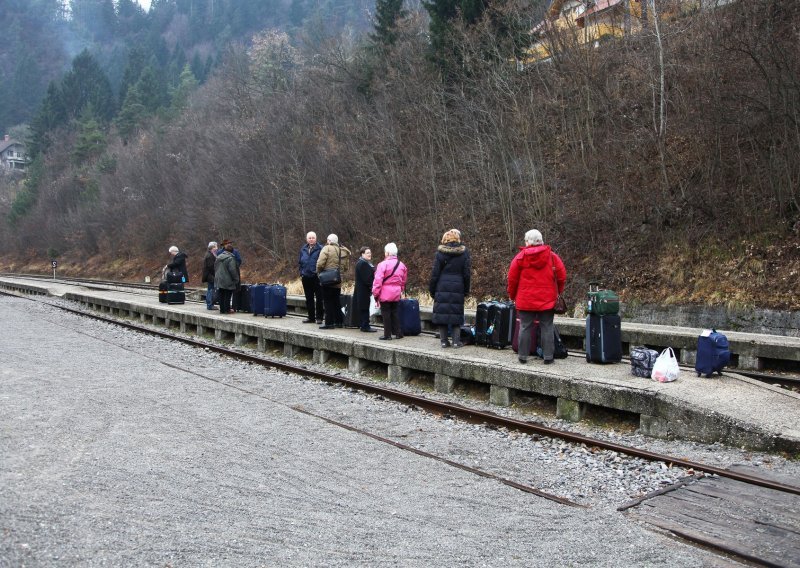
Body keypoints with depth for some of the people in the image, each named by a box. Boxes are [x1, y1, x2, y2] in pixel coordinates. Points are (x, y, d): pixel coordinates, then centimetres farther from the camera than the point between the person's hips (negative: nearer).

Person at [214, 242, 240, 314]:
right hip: (228, 281, -7)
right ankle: (227, 310, 1)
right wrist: (236, 279, -8)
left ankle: (222, 309, 15)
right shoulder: (230, 258, -16)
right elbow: (232, 270, -18)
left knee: (221, 296, 12)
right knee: (227, 296, -1)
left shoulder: (218, 257, 9)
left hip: (219, 280, 7)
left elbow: (215, 268, 16)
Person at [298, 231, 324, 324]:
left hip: (317, 277, -6)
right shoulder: (303, 249, 11)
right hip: (306, 277, 6)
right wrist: (301, 274, 10)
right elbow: (300, 262, 17)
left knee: (319, 298, 0)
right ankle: (311, 317, 19)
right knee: (309, 298, 11)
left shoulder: (320, 249, -6)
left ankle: (319, 317, 7)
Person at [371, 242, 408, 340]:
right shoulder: (401, 265, 7)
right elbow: (403, 281, 15)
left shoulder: (383, 264, -13)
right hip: (396, 294, 6)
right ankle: (398, 333, 15)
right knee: (395, 312, 15)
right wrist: (401, 291, 24)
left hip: (385, 294, -6)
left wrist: (375, 294, -9)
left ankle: (387, 334, 4)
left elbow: (378, 281, -15)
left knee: (386, 314, 2)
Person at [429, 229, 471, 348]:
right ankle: (456, 341, 5)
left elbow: (435, 273, -3)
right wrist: (466, 290, 11)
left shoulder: (440, 253, -3)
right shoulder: (464, 253, 1)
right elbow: (466, 274, 3)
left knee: (442, 312, 5)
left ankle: (444, 340, 6)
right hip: (458, 288, 1)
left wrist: (432, 289, 4)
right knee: (456, 313, 7)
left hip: (442, 288, -1)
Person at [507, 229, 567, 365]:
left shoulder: (520, 257, -3)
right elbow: (562, 276, 1)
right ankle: (548, 356, 6)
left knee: (525, 327, 6)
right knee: (547, 328, 5)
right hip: (547, 300, 1)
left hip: (525, 300, -1)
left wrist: (512, 295, 13)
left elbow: (512, 278, -1)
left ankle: (523, 355, 10)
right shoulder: (552, 256, 0)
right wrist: (558, 291, 17)